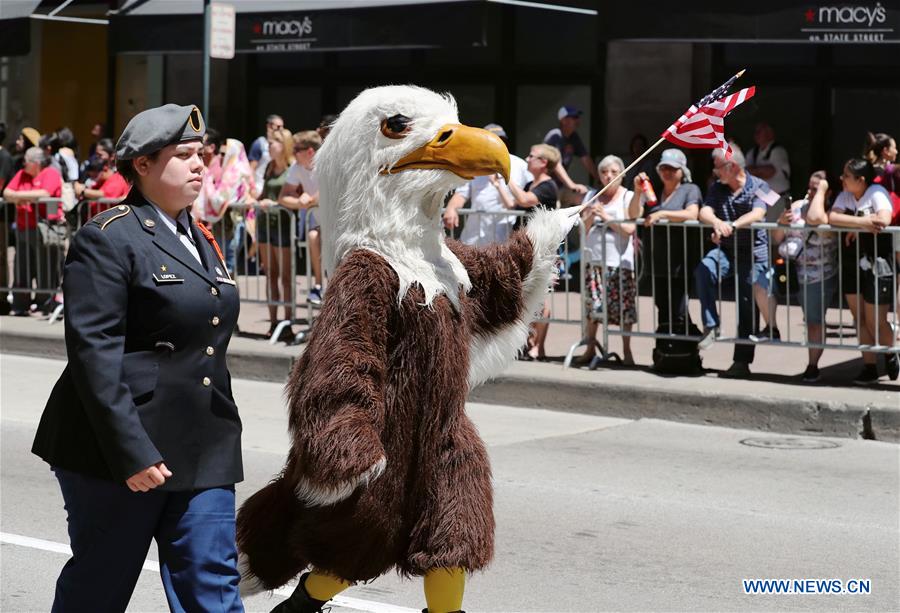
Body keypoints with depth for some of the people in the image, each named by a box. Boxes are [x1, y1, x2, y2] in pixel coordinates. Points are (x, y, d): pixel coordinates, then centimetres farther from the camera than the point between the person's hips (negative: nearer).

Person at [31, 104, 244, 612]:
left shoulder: (200, 239, 15)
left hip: (202, 452, 7)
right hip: (122, 450, -7)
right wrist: (131, 452, -22)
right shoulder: (108, 238, -10)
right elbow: (93, 352, -17)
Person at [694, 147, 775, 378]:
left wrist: (732, 225, -41)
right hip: (726, 249, 4)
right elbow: (704, 212, -7)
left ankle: (742, 362, 4)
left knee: (747, 307, -2)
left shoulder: (758, 187, -6)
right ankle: (711, 325, -21)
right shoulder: (717, 189, 8)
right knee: (703, 270, -28)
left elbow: (757, 214, -23)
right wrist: (717, 222, -31)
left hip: (753, 253, -4)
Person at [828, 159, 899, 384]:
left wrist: (855, 228, -16)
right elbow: (832, 217, -11)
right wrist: (862, 222, -22)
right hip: (851, 264, 6)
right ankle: (869, 367, 18)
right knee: (859, 319, 9)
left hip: (877, 265, -6)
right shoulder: (844, 196, 6)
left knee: (876, 321, -1)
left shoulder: (877, 192, -11)